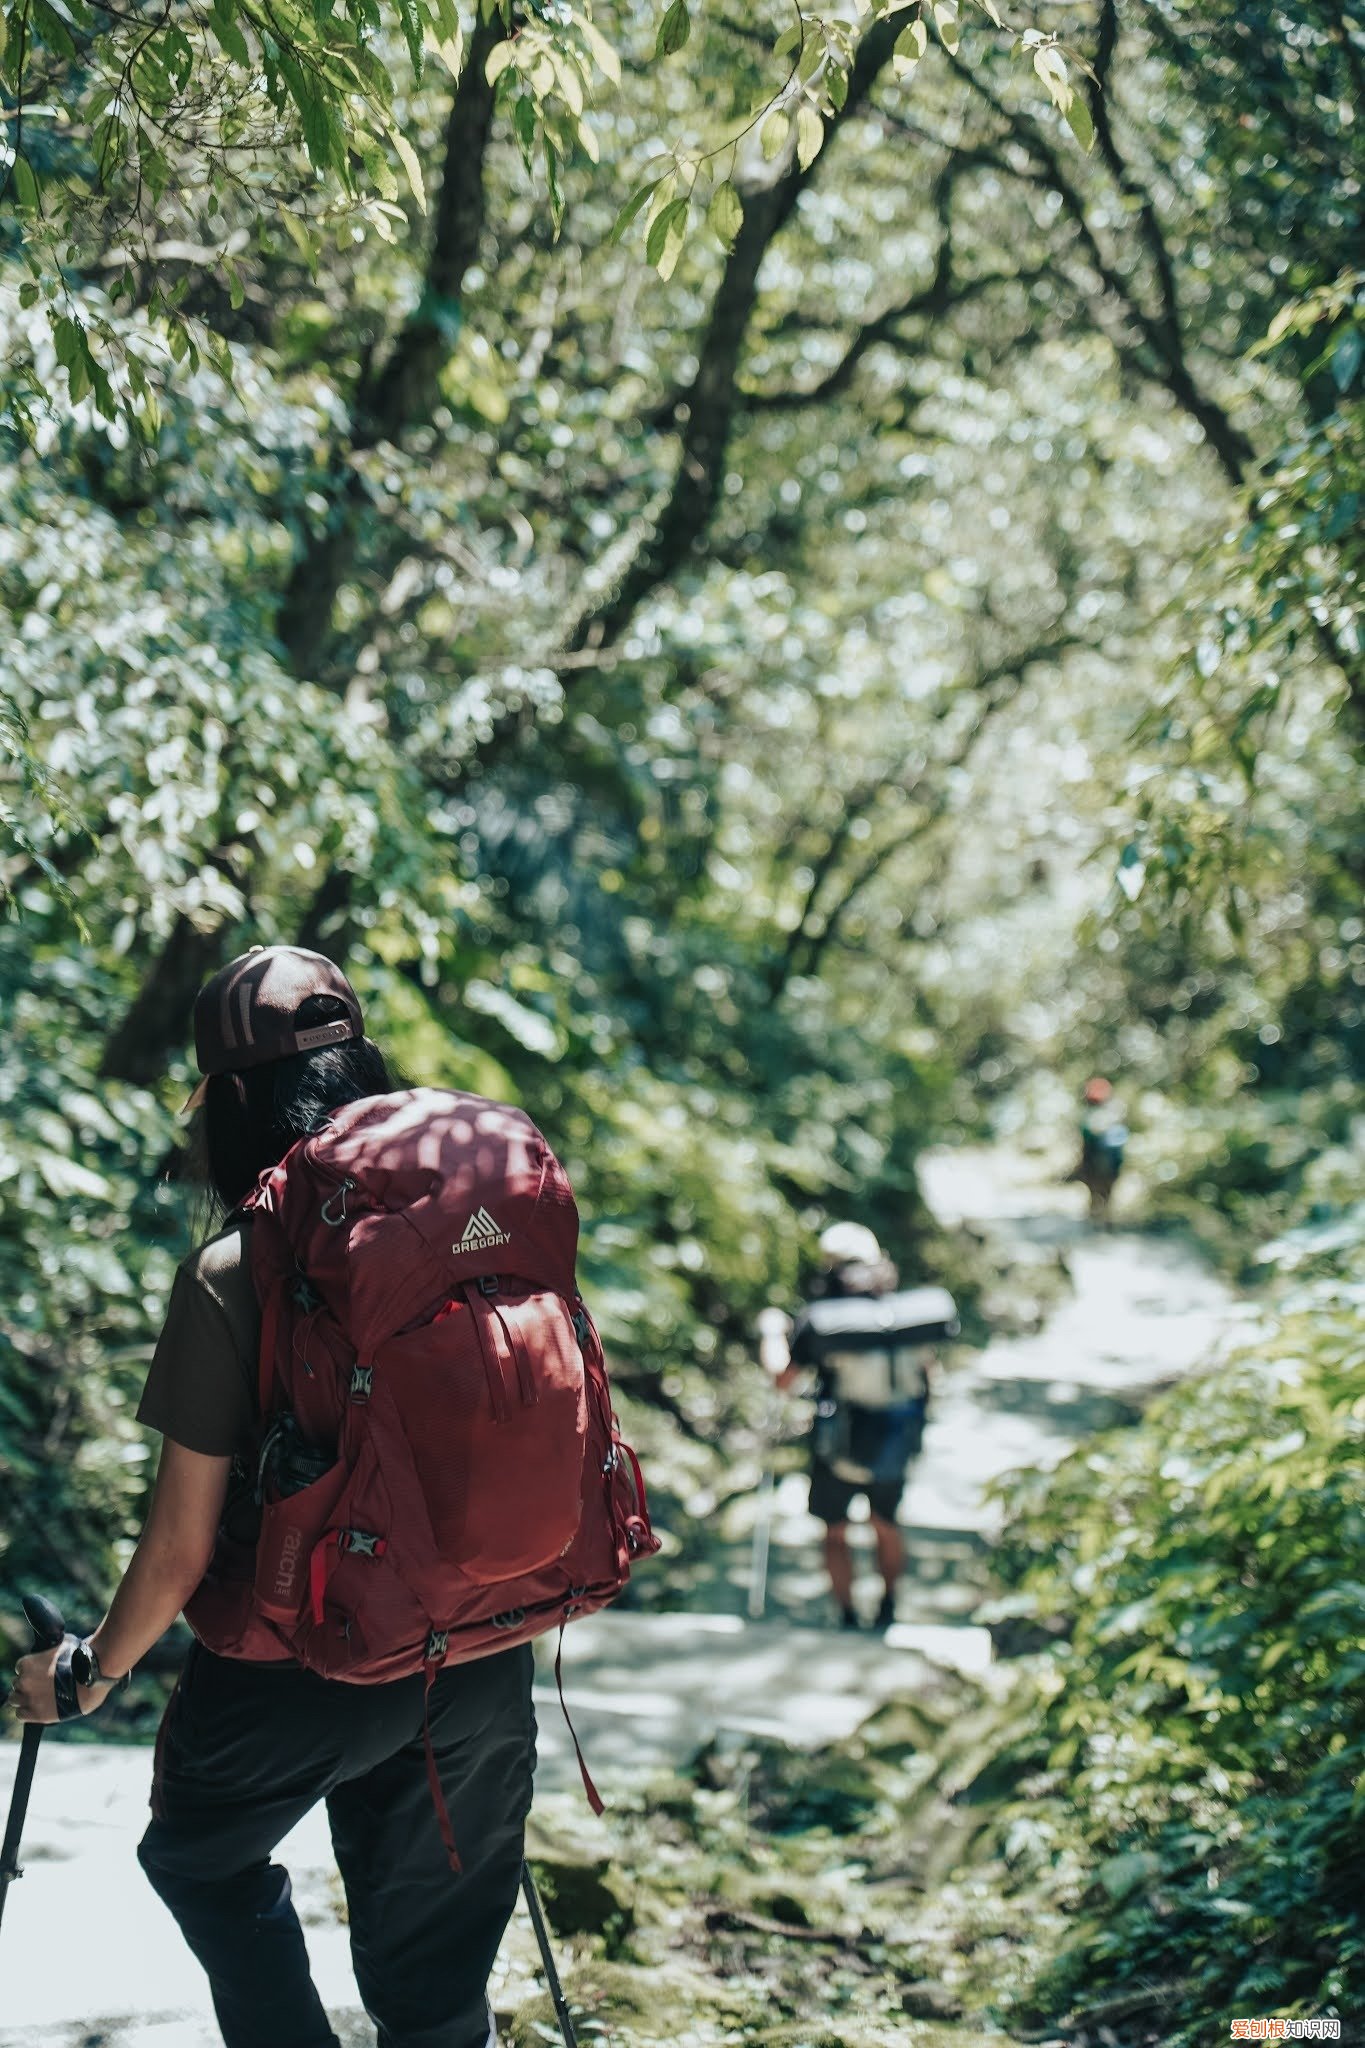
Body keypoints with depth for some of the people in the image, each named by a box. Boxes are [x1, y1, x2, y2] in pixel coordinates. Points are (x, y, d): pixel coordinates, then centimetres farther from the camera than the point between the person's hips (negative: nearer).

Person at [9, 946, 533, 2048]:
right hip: (482, 1660, 4)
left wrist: (90, 1670, 5)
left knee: (200, 1853, 26)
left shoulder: (232, 1275, -16)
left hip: (297, 1665, -4)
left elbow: (184, 1545, -12)